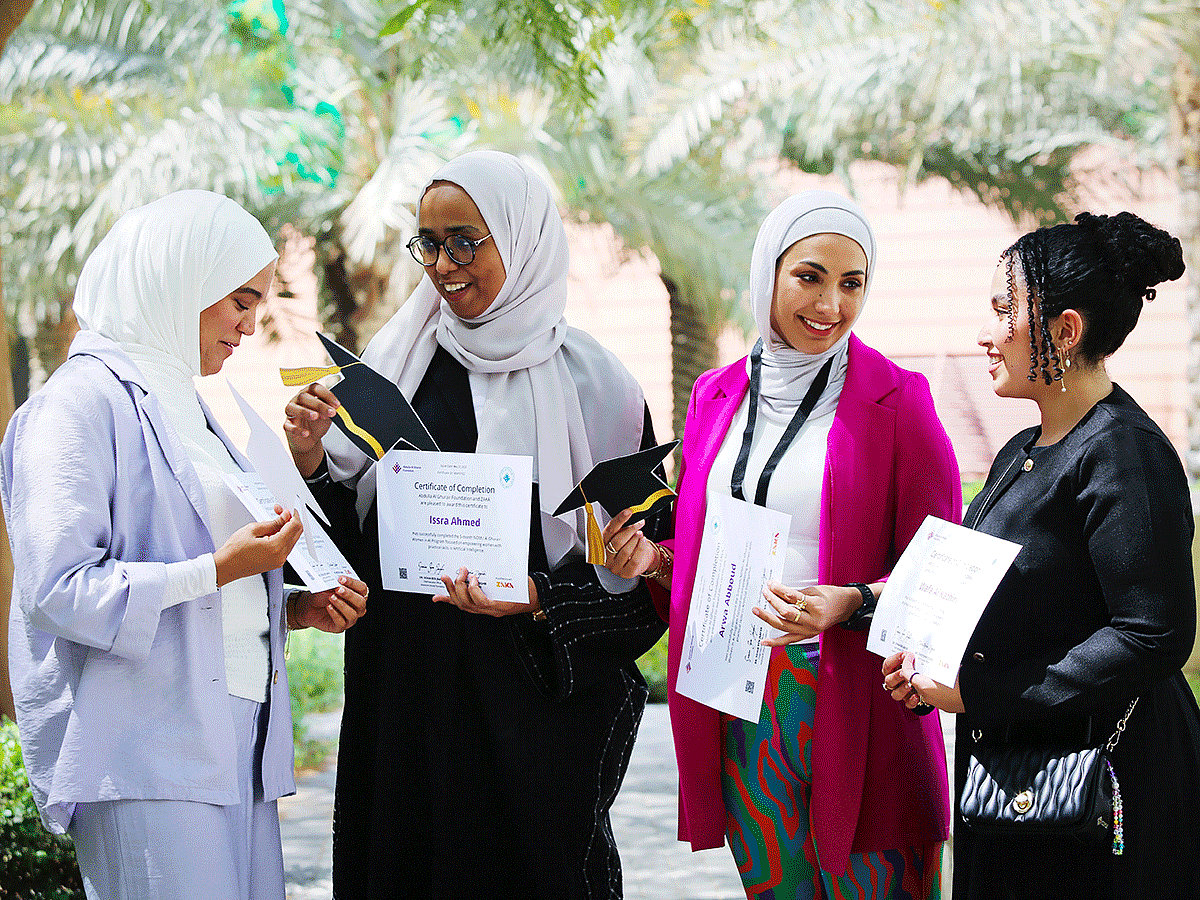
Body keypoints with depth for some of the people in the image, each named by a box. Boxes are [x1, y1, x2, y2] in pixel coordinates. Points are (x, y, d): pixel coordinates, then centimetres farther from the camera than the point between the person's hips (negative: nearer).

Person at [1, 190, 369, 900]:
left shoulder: (185, 407, 21)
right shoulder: (82, 403, -8)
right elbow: (57, 587, -18)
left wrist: (297, 609, 8)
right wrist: (219, 569, -20)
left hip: (235, 746, 9)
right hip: (143, 754, -9)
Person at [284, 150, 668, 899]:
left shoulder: (588, 381, -3)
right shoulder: (397, 359, 8)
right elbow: (345, 532, 9)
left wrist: (536, 600, -18)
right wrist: (310, 460, -9)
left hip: (532, 709, -3)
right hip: (401, 697, 3)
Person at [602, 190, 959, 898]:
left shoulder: (897, 401, -4)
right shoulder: (716, 396, 11)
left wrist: (851, 603, -22)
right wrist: (655, 558, 0)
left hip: (852, 702, -4)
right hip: (738, 704, 4)